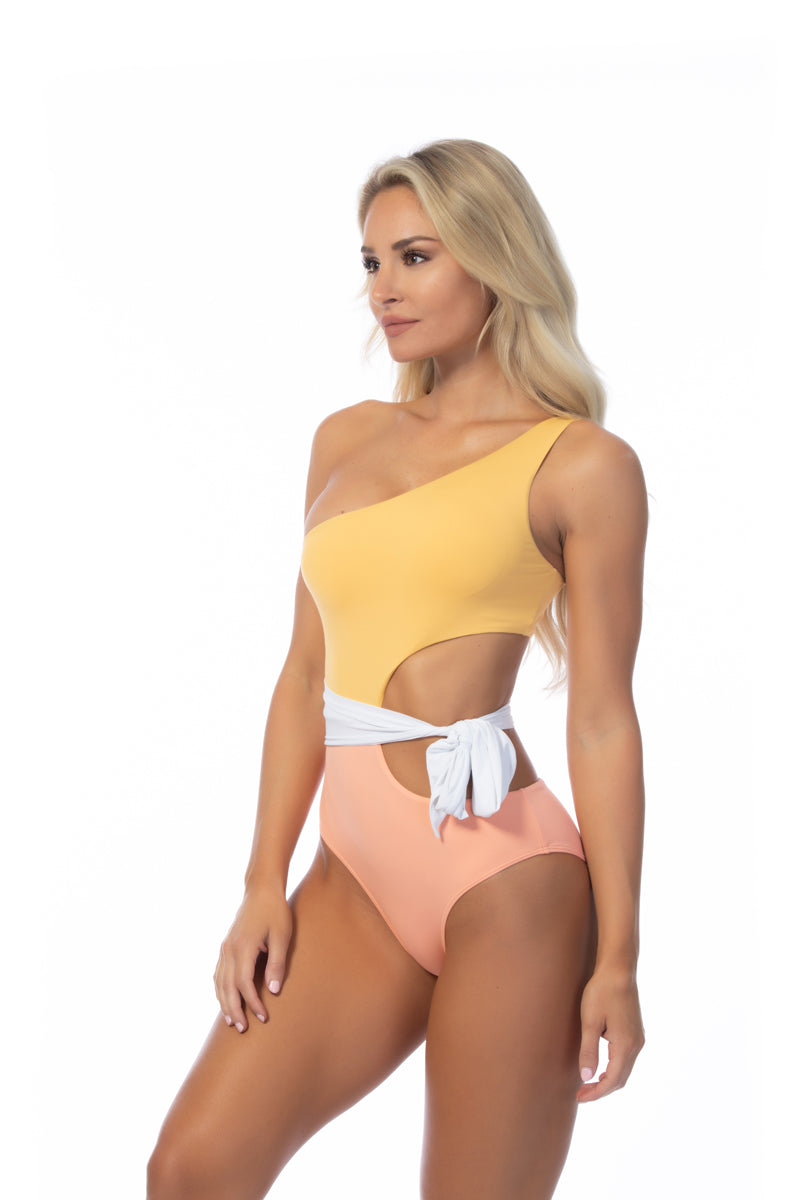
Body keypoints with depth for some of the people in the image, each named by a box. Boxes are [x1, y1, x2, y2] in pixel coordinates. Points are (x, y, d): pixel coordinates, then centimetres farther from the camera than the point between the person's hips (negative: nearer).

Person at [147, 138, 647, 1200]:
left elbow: (603, 720, -6)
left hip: (503, 873, -5)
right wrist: (265, 884, 7)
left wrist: (618, 956, -7)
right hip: (358, 874, 6)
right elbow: (308, 674, 13)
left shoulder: (581, 464, -3)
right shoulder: (346, 441, 13)